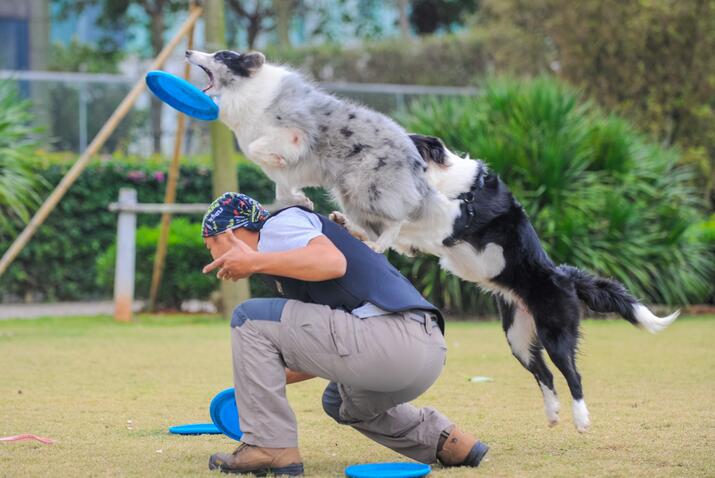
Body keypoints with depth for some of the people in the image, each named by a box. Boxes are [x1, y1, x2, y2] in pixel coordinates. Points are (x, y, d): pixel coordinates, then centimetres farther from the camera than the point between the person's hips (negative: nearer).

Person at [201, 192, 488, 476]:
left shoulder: (279, 223, 4)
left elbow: (333, 262, -17)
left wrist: (255, 262, -12)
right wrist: (274, 378, 39)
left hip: (388, 340, -10)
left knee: (251, 319, -3)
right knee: (339, 400, 39)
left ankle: (269, 447, -5)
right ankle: (444, 440, 20)